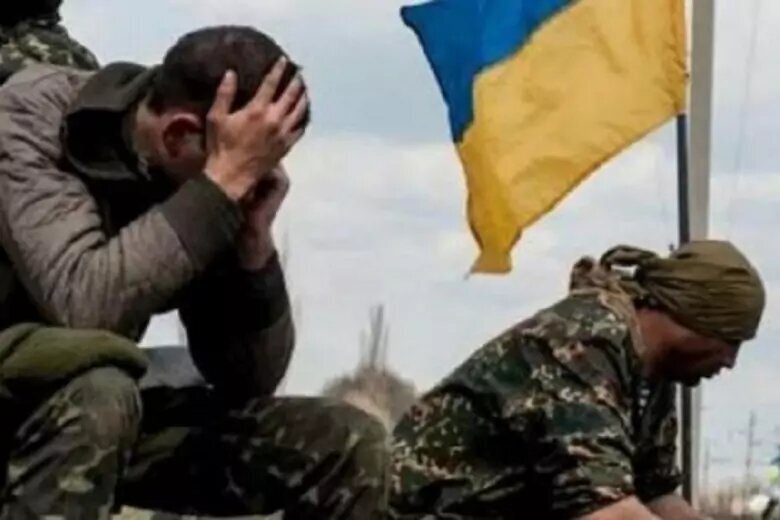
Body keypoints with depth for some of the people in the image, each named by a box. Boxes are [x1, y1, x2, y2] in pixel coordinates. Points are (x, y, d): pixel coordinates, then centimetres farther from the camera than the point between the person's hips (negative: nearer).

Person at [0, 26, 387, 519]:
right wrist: (226, 181, -29)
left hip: (99, 416, 6)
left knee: (349, 447, -5)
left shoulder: (200, 190, -3)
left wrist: (255, 238, -15)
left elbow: (248, 382, -1)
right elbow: (85, 306, -34)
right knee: (97, 389, -38)